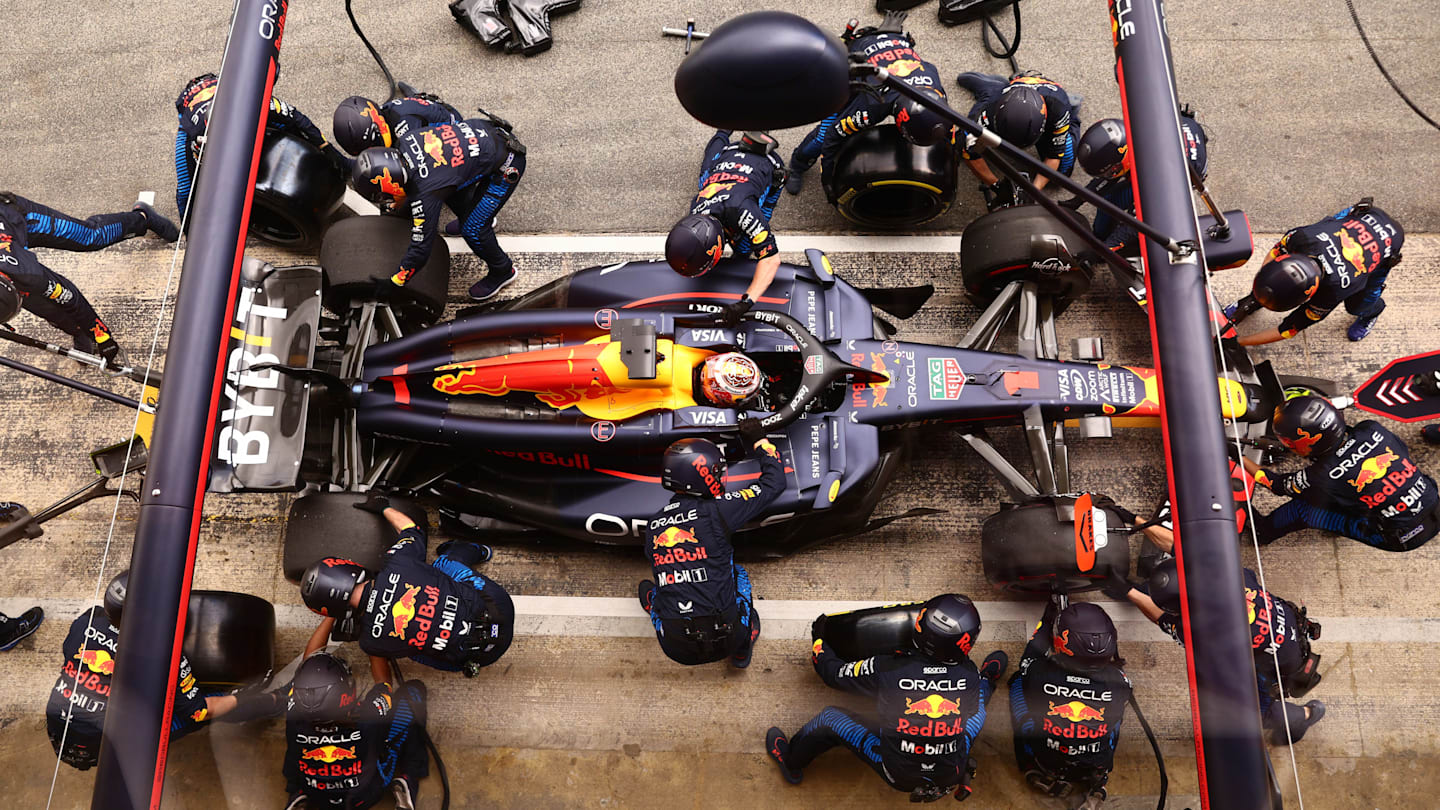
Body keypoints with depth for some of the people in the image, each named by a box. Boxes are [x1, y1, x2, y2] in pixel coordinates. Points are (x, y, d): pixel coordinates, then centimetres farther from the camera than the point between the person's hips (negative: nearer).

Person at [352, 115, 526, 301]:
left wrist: (392, 284, -12)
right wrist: (396, 205, 32)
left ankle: (503, 271, 22)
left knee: (472, 230, -4)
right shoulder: (404, 142, -8)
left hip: (507, 164, -9)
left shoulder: (426, 193, -28)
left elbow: (420, 248, -22)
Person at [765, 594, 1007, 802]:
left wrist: (818, 640, 14)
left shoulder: (887, 669, -25)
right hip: (952, 773, 2)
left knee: (831, 717, 15)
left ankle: (791, 764, 40)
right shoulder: (969, 674, -19)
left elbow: (834, 672, -6)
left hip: (899, 776, -2)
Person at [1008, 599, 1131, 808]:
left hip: (1044, 767, -1)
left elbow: (1029, 658, -1)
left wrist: (1048, 617, 8)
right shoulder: (1117, 681, -23)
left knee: (1018, 680, 9)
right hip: (1093, 769, 1)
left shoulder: (1039, 673, -27)